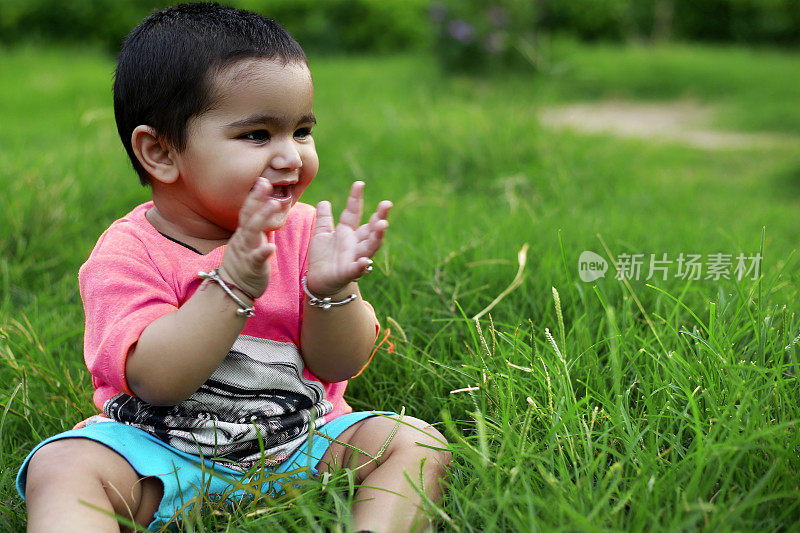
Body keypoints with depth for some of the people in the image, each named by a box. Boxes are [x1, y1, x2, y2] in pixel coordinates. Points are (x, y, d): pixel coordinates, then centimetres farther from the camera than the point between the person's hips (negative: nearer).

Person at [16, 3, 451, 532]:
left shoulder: (303, 231, -3)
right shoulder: (128, 252, -12)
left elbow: (339, 365, -5)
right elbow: (155, 381, -25)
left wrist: (331, 291, -26)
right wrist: (233, 285, -35)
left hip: (300, 441, 3)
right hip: (164, 452, -2)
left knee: (418, 443, -16)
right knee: (62, 466, -28)